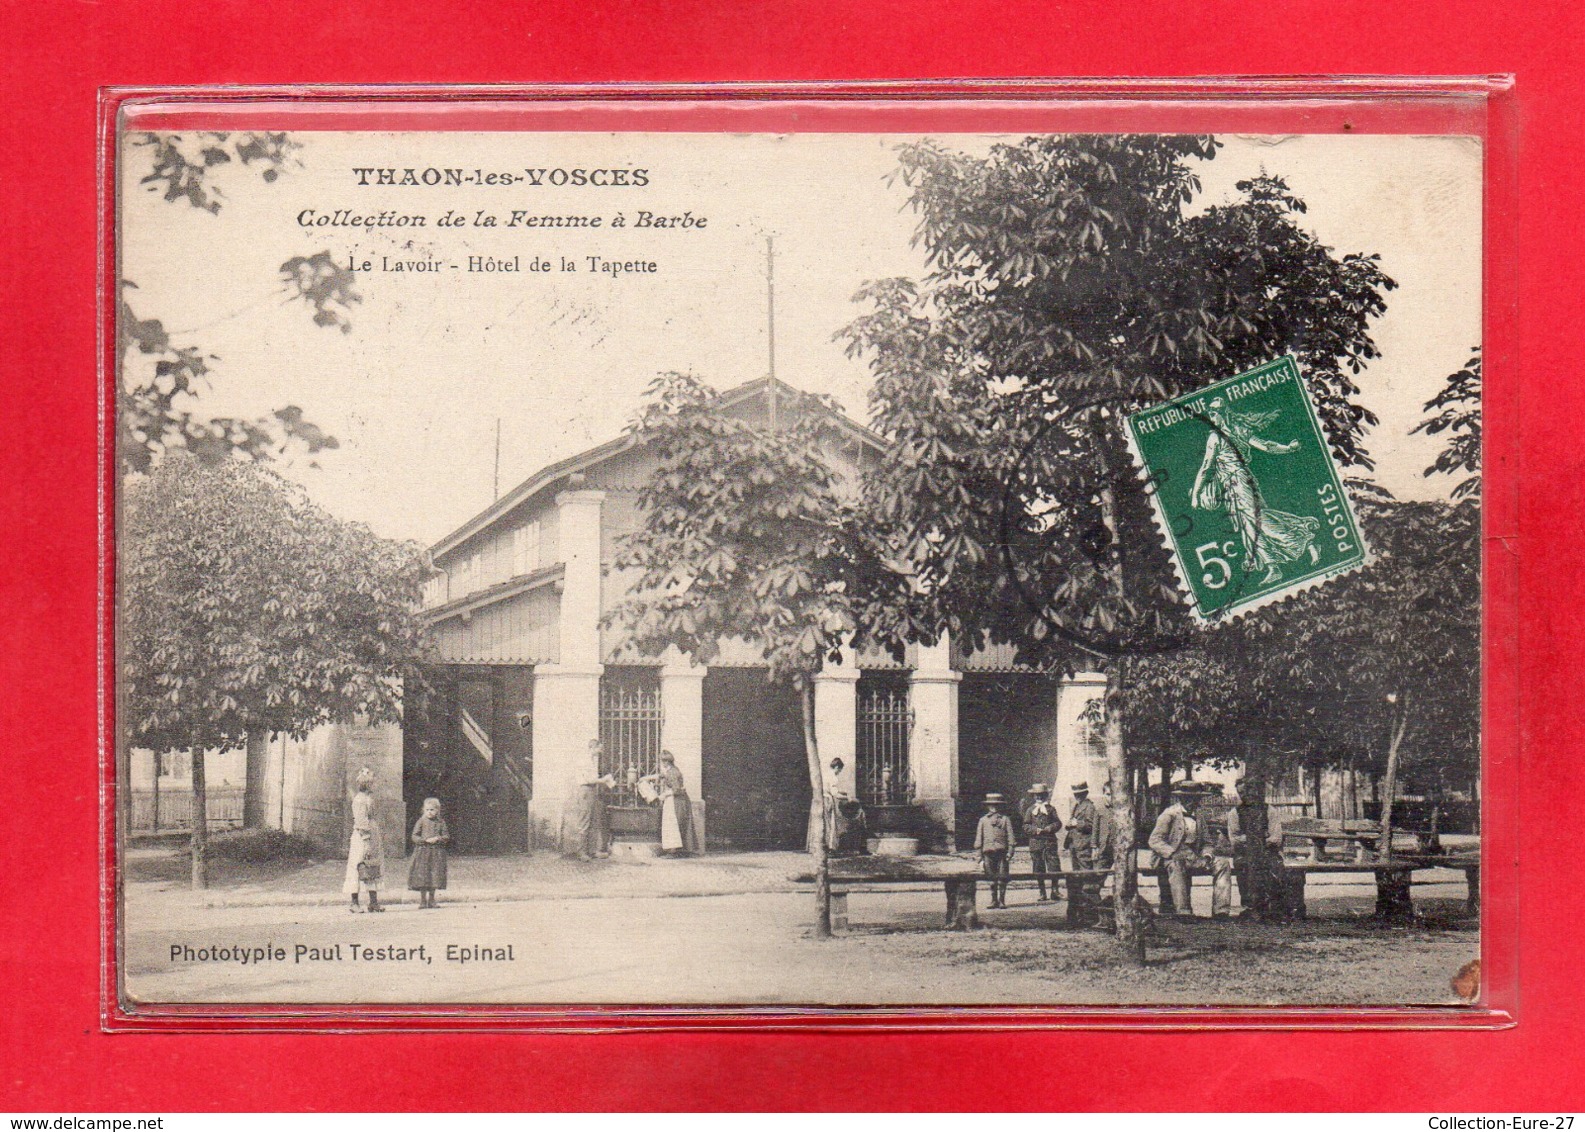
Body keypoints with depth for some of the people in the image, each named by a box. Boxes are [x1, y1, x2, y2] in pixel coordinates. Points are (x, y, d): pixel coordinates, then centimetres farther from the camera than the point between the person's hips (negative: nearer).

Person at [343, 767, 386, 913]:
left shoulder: (369, 797, 16)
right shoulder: (359, 799, -12)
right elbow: (361, 822, -17)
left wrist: (379, 842, 21)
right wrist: (366, 841, -21)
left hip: (373, 837, 10)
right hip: (362, 837, -10)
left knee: (373, 870, 9)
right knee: (359, 869, -5)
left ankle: (373, 902, 12)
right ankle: (354, 903, -1)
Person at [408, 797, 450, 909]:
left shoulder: (441, 822, 7)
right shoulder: (421, 821, 2)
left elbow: (447, 836, 6)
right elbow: (414, 836, -2)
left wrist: (439, 839, -14)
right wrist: (426, 840, -15)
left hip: (437, 852, 2)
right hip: (423, 851, -2)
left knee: (435, 876, 1)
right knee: (422, 876, -3)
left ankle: (431, 900, 13)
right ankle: (423, 900, 6)